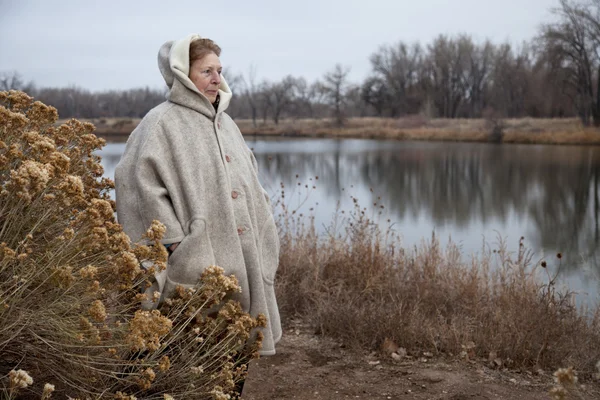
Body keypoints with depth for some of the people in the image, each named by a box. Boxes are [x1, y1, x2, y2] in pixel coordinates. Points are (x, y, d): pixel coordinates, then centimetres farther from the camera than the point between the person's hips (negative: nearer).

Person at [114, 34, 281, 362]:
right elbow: (141, 179, -16)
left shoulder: (225, 123, 18)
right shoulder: (163, 122, -6)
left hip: (239, 260, 7)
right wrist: (174, 241, -19)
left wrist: (259, 243, 15)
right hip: (195, 260, -7)